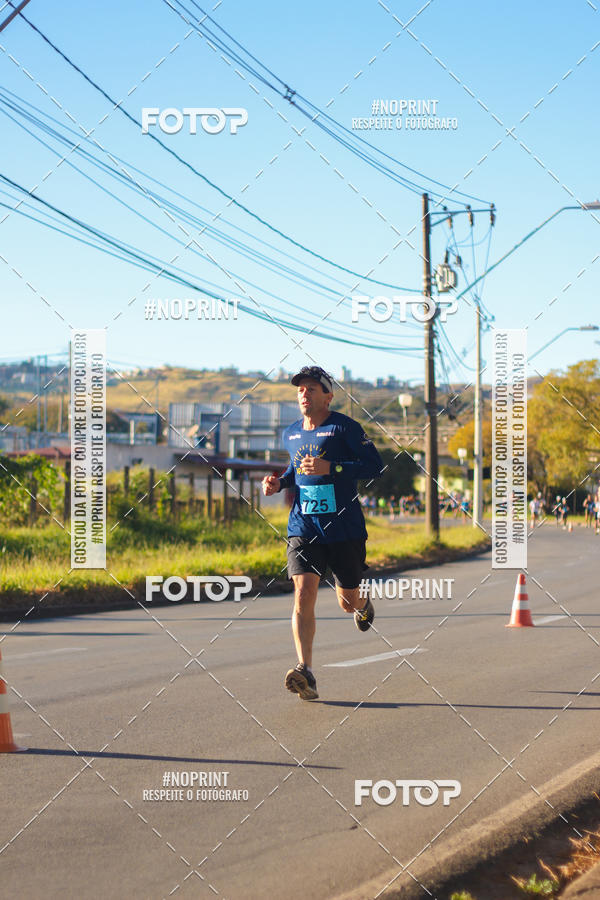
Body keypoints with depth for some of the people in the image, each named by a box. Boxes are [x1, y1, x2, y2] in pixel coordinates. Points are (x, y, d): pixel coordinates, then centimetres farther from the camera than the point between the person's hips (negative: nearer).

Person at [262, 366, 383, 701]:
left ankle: (363, 604, 50)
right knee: (303, 595, -16)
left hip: (344, 528, -3)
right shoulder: (291, 434, 11)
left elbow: (376, 465, -11)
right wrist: (279, 482, 8)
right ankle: (305, 673, -21)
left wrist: (331, 468, -21)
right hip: (303, 527, 3)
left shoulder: (344, 427, -6)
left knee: (349, 602, 10)